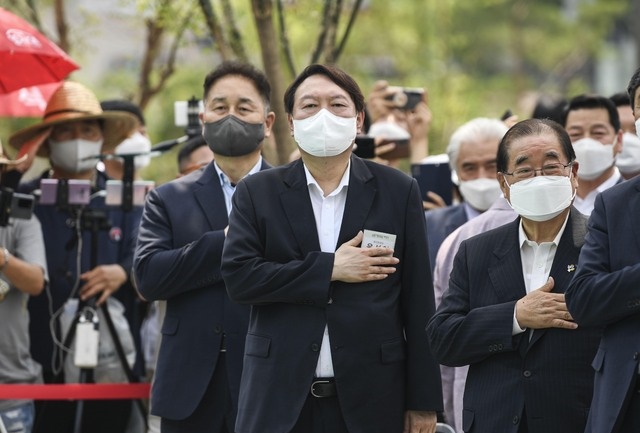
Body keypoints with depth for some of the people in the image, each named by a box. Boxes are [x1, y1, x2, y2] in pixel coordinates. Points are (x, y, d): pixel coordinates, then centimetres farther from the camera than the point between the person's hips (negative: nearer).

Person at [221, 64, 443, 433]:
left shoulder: (398, 191, 7)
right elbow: (238, 276, -6)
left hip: (370, 400, 0)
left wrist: (423, 401, 1)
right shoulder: (257, 193, 7)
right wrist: (330, 268, -11)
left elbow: (418, 303, 5)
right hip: (281, 400, 0)